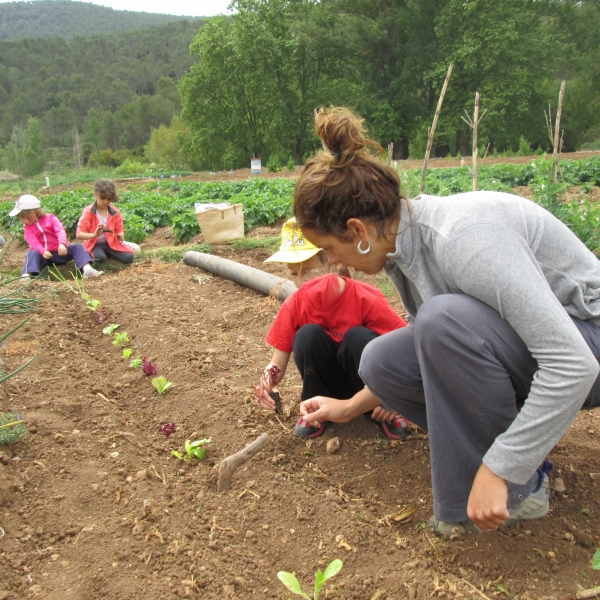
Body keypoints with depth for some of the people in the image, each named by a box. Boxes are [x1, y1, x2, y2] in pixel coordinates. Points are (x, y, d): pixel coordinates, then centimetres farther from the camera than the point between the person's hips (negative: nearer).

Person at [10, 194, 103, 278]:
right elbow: (33, 241, -13)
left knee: (77, 247, -23)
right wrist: (43, 251, -35)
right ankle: (27, 275, -56)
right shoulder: (27, 227, 5)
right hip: (43, 254, 1)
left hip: (59, 252, 0)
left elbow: (60, 230, -17)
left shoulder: (50, 218, 2)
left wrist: (62, 244, -39)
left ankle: (87, 269, -46)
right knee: (32, 253, -31)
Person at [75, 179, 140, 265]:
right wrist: (94, 235, -39)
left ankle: (108, 253, 11)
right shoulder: (88, 212, -13)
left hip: (110, 243, 3)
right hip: (95, 244, -3)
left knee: (128, 258, -19)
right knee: (100, 258, -36)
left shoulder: (115, 212, -2)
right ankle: (95, 254, 2)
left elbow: (119, 230, 6)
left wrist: (120, 236, -20)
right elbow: (79, 234, -19)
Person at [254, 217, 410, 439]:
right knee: (307, 335, -26)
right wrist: (269, 381, -33)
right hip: (326, 383, 2)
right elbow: (279, 360, -11)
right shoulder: (294, 305, -15)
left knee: (358, 336, -31)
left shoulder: (366, 298, -23)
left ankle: (380, 408, -8)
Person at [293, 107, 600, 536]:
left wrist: (496, 472, -30)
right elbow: (428, 354, 11)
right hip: (513, 343, 8)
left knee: (445, 318, -34)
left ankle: (518, 490, -13)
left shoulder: (461, 235, -31)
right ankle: (521, 447, 3)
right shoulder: (401, 242, -4)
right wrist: (350, 407, 15)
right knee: (381, 361, -9)